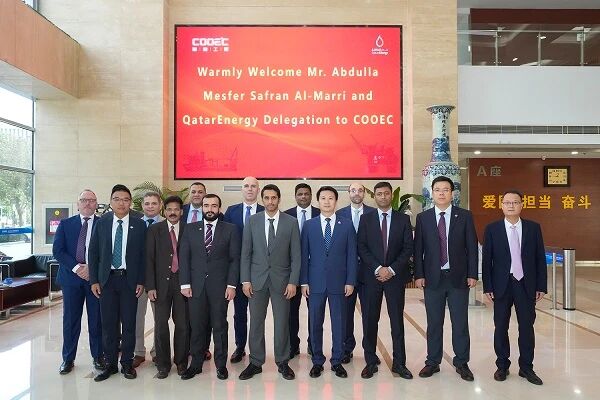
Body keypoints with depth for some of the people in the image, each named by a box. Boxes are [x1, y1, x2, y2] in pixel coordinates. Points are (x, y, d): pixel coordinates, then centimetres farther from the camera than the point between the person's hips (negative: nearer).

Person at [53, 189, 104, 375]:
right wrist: (76, 267, -12)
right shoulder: (65, 224, 7)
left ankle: (98, 356, 21)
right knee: (70, 320, 8)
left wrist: (91, 268, -14)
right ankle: (68, 359, 22)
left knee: (96, 319, 6)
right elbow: (57, 250, -1)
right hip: (71, 277, 1)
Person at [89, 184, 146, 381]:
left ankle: (127, 363, 19)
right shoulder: (101, 223, 3)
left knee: (129, 323, 5)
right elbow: (93, 253, 5)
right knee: (108, 324, 7)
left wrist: (141, 281, -4)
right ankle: (110, 364, 21)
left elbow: (143, 255, 0)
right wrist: (94, 280, 0)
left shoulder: (139, 225, 0)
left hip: (129, 280, -1)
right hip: (107, 279, 1)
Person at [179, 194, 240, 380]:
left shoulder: (230, 229, 2)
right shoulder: (190, 229, 7)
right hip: (196, 285, 2)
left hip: (220, 286, -1)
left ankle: (221, 364, 20)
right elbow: (184, 257, 5)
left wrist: (231, 284, -7)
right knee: (197, 326, 7)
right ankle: (196, 364, 22)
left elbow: (234, 259, 0)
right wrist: (185, 283, -2)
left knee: (220, 326, 6)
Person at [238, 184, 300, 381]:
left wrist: (293, 282, -7)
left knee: (282, 323, 7)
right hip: (257, 280, 1)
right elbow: (245, 253, 3)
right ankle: (255, 363, 22)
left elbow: (295, 255, -1)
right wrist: (245, 280, -3)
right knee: (256, 322, 8)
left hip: (281, 280, -1)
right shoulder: (252, 221, 2)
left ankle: (282, 362, 23)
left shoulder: (291, 222, -1)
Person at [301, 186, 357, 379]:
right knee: (315, 323, 8)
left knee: (339, 323, 7)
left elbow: (352, 254, 1)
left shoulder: (346, 225, 3)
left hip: (339, 282, 0)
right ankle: (317, 361, 23)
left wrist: (350, 281, -4)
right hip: (315, 282, 1)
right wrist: (304, 281, -2)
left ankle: (337, 361, 23)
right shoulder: (309, 225, 4)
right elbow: (304, 255, 3)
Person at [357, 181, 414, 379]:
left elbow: (408, 248, 1)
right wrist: (377, 268, -12)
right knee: (370, 320, 5)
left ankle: (399, 363, 15)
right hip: (372, 276, 0)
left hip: (395, 275, 0)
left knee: (397, 320, 5)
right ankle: (370, 362, 15)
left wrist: (392, 269, -10)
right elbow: (362, 248, -1)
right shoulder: (366, 219, 5)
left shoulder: (403, 219, 5)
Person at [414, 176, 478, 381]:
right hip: (433, 277, 1)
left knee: (460, 322, 7)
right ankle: (433, 362, 21)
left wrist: (472, 274, -3)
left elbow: (472, 247, 1)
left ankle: (461, 363, 22)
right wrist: (419, 275, -4)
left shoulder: (465, 216, 2)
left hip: (458, 277, 0)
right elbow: (418, 249, 2)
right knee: (434, 322, 9)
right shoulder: (423, 218, 3)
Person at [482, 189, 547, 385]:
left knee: (527, 327, 8)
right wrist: (487, 287, -5)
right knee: (501, 327, 8)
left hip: (526, 285, 1)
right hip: (502, 285, -1)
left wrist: (541, 286, 1)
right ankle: (502, 366, 22)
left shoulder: (533, 228, 3)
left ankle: (526, 367, 22)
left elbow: (540, 258, 4)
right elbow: (486, 259, -1)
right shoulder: (492, 229, -1)